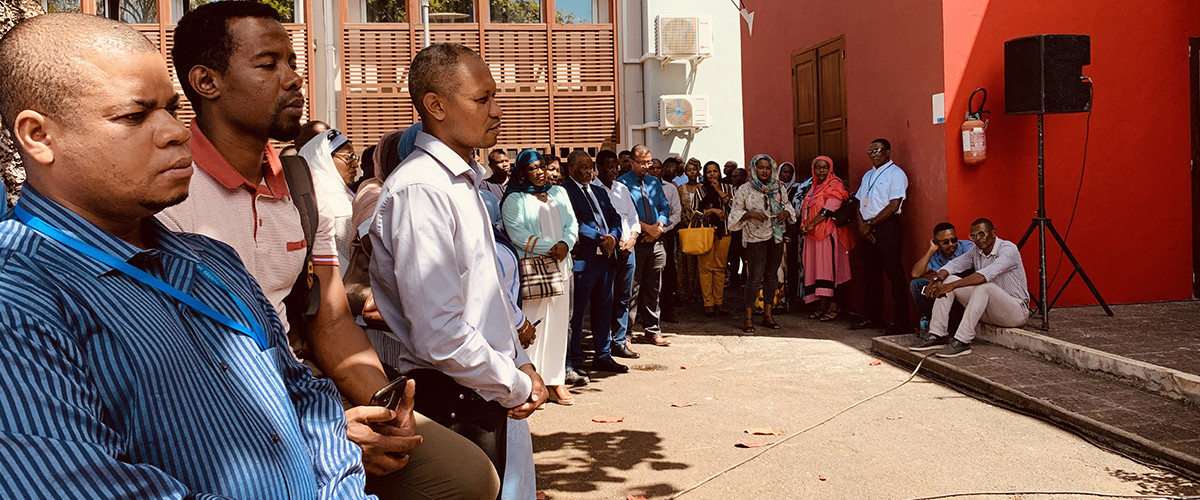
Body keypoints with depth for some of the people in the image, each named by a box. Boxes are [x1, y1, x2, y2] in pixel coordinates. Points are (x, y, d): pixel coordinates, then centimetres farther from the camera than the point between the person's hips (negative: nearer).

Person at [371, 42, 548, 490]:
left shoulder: (464, 182, 12)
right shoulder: (420, 190, -20)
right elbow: (440, 335, -25)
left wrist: (521, 364, 9)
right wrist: (517, 387, -12)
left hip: (484, 399, 9)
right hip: (449, 406, -9)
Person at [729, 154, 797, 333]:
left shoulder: (778, 187, 10)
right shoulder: (745, 190, -1)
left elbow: (788, 204, 20)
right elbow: (735, 213, -1)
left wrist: (786, 212, -3)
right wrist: (750, 214, -19)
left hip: (776, 236, 5)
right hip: (756, 238, -5)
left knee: (772, 275, 8)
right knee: (755, 277, -9)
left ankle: (767, 314, 16)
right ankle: (748, 317, -1)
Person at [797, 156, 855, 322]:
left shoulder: (835, 185, -5)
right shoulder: (814, 187, 20)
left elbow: (828, 209, -15)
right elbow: (805, 209, 21)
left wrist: (810, 226, -15)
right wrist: (803, 226, 3)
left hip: (827, 232, -8)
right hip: (812, 234, 8)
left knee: (828, 268, -9)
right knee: (816, 268, 5)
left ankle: (833, 306, -6)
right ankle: (823, 305, 9)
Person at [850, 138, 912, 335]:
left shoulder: (895, 173, -5)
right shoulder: (868, 175, 20)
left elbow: (893, 206, -13)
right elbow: (859, 202, 18)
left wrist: (870, 224, -11)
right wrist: (861, 223, 0)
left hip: (887, 227, -8)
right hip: (869, 230, 8)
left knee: (894, 274, -9)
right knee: (872, 273, 11)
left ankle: (903, 322, -8)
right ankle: (874, 318, 19)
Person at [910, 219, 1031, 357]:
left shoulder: (1009, 249, -17)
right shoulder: (976, 251, 6)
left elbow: (986, 274, -33)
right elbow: (953, 264, -5)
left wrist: (952, 286, -41)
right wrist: (937, 279, -28)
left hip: (1016, 311, -7)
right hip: (987, 311, 7)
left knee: (983, 285, -36)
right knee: (948, 279, -6)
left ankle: (962, 342, -35)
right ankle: (937, 335, -12)